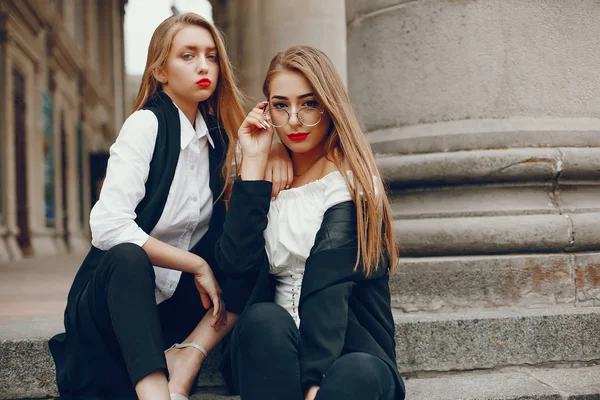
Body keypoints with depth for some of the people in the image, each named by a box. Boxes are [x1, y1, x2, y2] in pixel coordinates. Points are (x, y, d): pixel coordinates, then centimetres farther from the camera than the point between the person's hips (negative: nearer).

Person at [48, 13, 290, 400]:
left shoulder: (218, 133, 5)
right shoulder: (146, 124, -12)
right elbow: (108, 225, -24)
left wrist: (275, 148, -11)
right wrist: (197, 265, -19)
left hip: (180, 298, 6)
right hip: (116, 291, -5)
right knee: (127, 256, -37)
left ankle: (187, 359, -24)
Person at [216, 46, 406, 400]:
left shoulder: (352, 184, -1)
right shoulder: (266, 180, 12)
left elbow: (328, 289, -15)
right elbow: (236, 263, -7)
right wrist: (254, 162, -3)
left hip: (351, 350, -2)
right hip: (272, 348, 3)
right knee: (264, 319, -30)